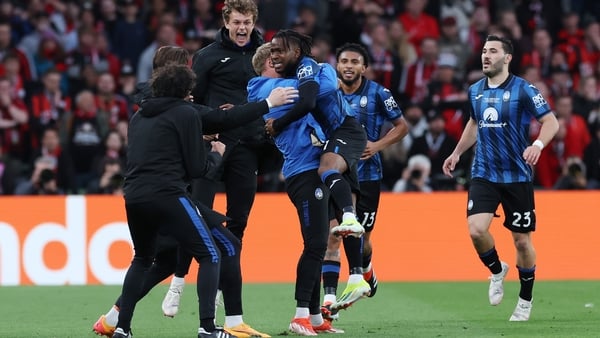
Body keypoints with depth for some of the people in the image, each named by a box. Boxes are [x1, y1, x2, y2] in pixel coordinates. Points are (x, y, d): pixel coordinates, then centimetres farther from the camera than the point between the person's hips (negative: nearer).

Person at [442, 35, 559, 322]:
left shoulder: (523, 90, -9)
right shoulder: (475, 91, 7)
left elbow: (551, 121, -10)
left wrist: (538, 144, -28)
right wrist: (457, 153, 20)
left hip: (517, 176, -3)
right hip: (483, 175, 3)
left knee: (521, 239, 4)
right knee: (476, 229, -17)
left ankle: (525, 300, 22)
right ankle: (497, 271, 14)